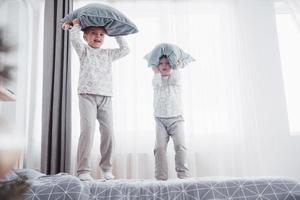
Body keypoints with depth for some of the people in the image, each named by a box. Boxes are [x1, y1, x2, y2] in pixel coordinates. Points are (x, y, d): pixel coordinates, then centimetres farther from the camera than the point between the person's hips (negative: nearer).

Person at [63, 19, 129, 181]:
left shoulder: (108, 54, 22)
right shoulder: (84, 50, 11)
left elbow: (125, 50, 21)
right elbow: (75, 40, -8)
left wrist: (117, 35, 23)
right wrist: (75, 24, 3)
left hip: (106, 96, 4)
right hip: (87, 95, -4)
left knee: (108, 131, -1)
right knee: (88, 129, -18)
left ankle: (106, 168, 12)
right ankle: (83, 170, -13)